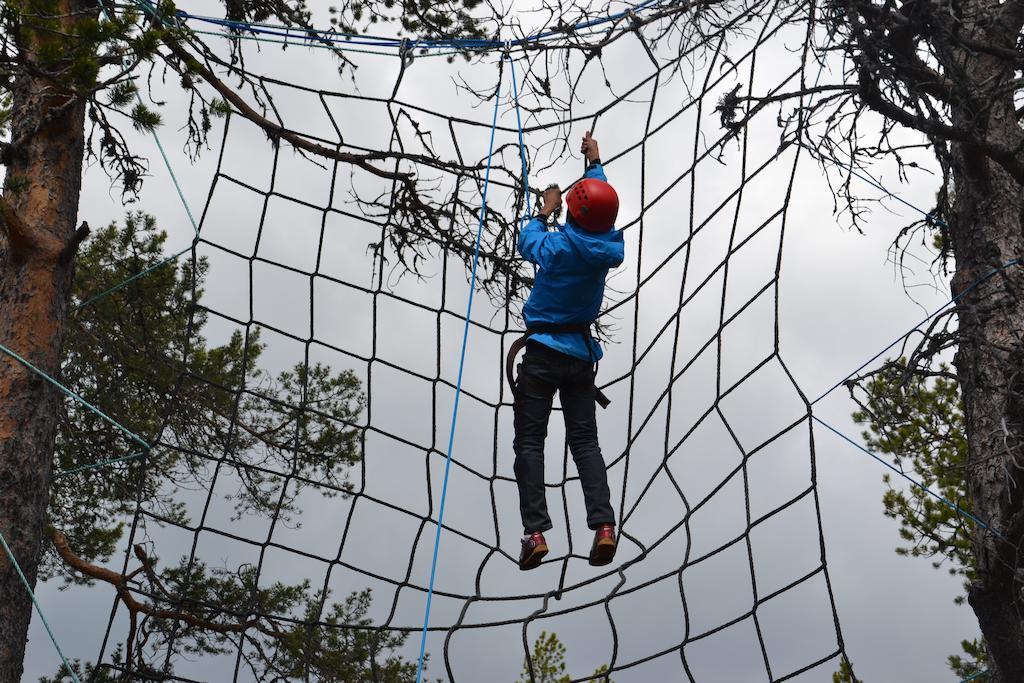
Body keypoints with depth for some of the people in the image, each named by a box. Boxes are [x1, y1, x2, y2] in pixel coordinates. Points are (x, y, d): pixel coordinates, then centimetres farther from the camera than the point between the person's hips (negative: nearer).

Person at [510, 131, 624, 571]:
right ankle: (604, 525, -12)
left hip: (542, 352, -4)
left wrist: (545, 212, 27)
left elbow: (527, 241, 10)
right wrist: (595, 164, 32)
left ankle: (535, 532, -13)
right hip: (581, 356, 4)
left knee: (529, 440, -2)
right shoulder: (611, 249, -2)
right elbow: (601, 208, 18)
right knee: (585, 441, 5)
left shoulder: (558, 246, -14)